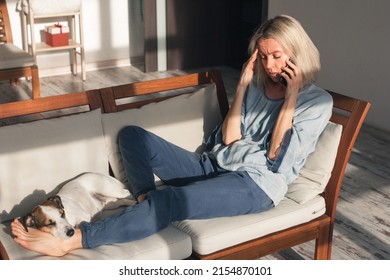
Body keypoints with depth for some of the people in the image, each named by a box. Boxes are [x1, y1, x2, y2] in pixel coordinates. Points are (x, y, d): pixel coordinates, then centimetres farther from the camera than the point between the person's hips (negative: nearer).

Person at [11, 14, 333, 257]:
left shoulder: (317, 101, -1)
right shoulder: (257, 85, 14)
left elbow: (277, 158, -11)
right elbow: (229, 139, 3)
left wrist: (291, 96, -12)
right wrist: (243, 83, -1)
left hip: (256, 184, -7)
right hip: (214, 167, 7)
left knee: (171, 200, -35)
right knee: (132, 135, -7)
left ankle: (69, 242, -32)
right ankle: (146, 206, -19)